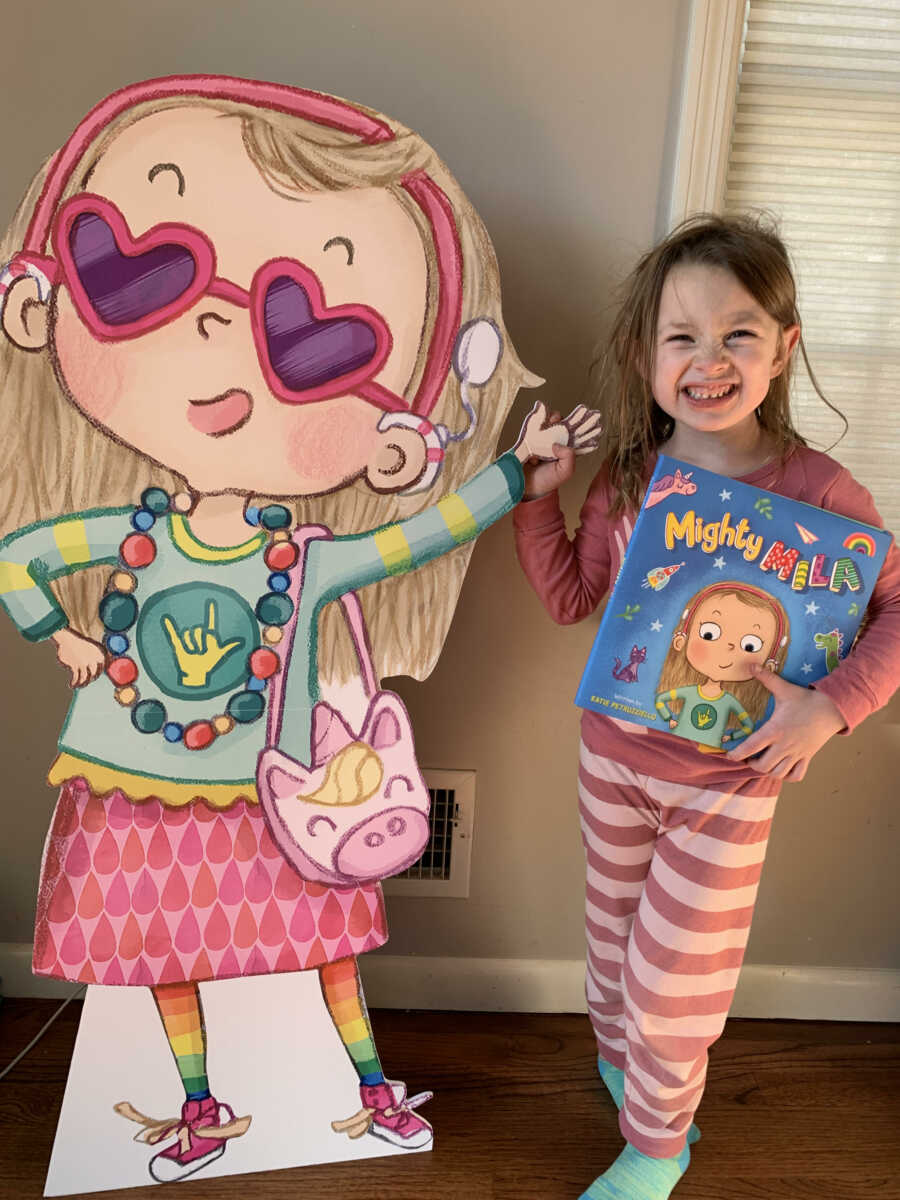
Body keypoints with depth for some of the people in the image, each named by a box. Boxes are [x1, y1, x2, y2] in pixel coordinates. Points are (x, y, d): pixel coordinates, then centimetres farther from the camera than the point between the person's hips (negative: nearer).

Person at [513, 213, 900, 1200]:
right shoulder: (627, 479, -7)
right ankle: (622, 1061, 56)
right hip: (612, 753, 4)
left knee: (675, 973, 11)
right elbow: (570, 598, 3)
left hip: (728, 778, -3)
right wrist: (537, 494, -6)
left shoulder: (819, 491, -18)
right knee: (614, 933, 24)